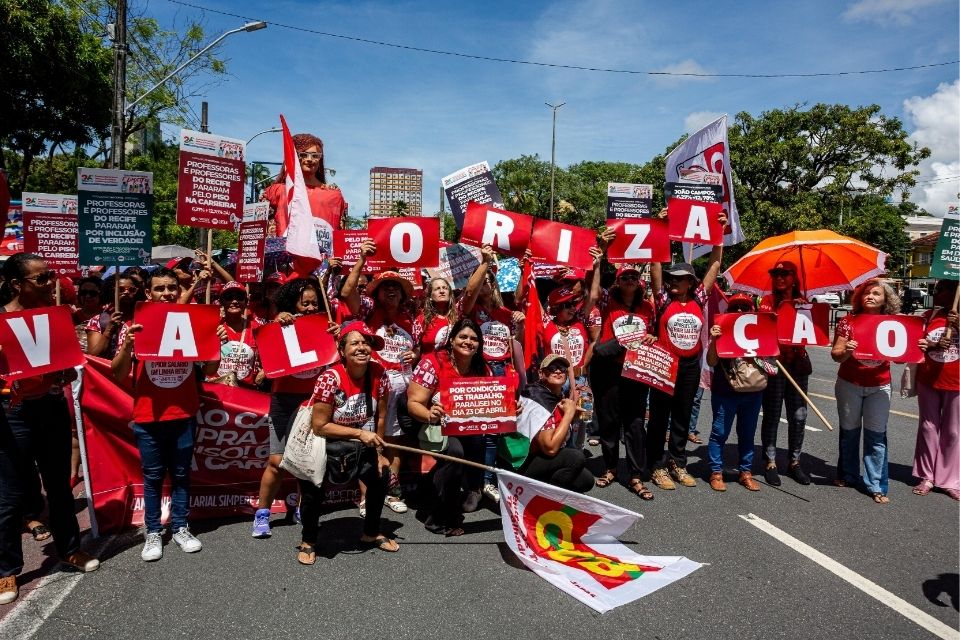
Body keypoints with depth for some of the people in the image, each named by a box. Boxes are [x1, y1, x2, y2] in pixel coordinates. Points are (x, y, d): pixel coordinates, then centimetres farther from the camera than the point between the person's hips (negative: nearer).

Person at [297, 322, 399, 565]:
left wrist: (379, 452, -3)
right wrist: (359, 432, -27)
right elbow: (320, 426, -24)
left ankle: (371, 533, 26)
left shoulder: (378, 373, -14)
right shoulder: (330, 378, -28)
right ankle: (308, 542, 10)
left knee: (380, 477, -1)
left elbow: (381, 416, -4)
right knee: (313, 487, -19)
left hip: (362, 447, 5)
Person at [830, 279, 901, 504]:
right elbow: (836, 355, -8)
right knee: (849, 432, 12)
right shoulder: (848, 321, -4)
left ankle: (876, 485, 8)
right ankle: (848, 475, 28)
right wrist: (846, 352, -30)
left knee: (876, 435, 1)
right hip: (849, 385, 0)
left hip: (879, 387, 0)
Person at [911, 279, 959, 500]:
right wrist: (933, 344, -18)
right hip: (928, 381, 2)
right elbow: (916, 345, 2)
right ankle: (926, 477, 17)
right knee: (928, 428, 8)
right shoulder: (928, 316, 3)